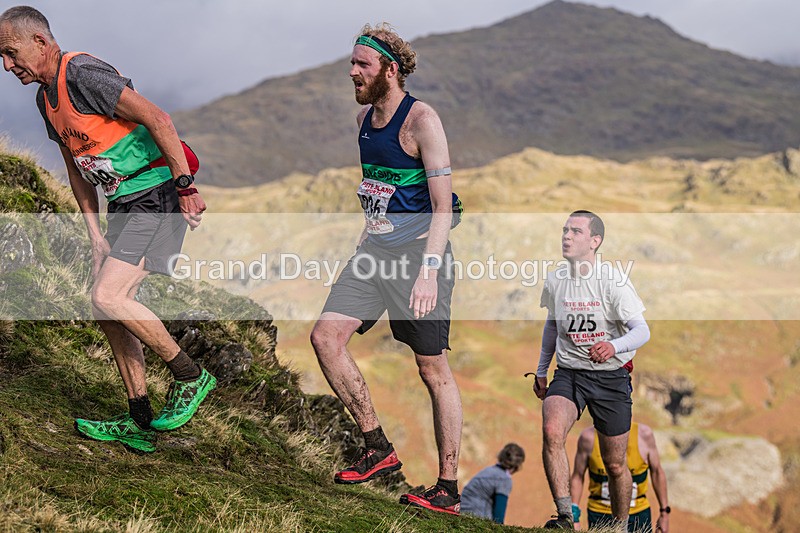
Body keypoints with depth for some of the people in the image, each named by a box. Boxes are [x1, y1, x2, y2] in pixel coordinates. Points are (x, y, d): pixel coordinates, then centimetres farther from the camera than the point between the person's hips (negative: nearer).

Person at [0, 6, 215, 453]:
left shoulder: (83, 74, -17)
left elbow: (158, 119, -23)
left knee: (107, 298, -18)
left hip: (159, 194, -10)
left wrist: (185, 185, -22)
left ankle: (190, 377, 1)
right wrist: (95, 234, 12)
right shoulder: (46, 97, 13)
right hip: (125, 201, 10)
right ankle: (140, 424, 15)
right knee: (109, 305, 7)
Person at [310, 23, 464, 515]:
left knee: (433, 367, -2)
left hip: (418, 252, -8)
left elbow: (443, 206, -18)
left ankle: (448, 489, 7)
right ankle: (379, 449, 8)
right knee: (326, 335, -4)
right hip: (374, 249, 8)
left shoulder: (421, 120, -13)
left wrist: (429, 270, -27)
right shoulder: (365, 117, 10)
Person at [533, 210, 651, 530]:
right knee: (552, 432, -28)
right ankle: (565, 517, -25)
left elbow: (642, 330, -17)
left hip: (611, 377, -2)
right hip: (568, 373, 3)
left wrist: (614, 346, -38)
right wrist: (542, 371, 25)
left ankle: (620, 527, 30)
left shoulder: (614, 281, -12)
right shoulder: (554, 281, 2)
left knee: (615, 465, 6)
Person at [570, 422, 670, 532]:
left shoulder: (644, 434, -7)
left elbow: (657, 472, 4)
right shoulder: (589, 437, -9)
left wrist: (664, 512, 7)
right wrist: (574, 516, -4)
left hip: (638, 515, 1)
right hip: (600, 515, -1)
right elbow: (577, 476, 0)